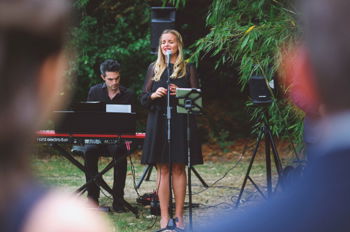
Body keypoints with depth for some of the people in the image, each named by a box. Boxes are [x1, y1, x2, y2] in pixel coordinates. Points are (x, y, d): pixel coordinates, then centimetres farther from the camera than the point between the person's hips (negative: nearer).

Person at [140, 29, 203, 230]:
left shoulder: (188, 68, 7)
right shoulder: (154, 68, 13)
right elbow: (144, 98, 11)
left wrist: (180, 93, -17)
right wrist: (154, 95, -12)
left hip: (181, 122, -2)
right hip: (158, 122, 2)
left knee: (178, 168, -1)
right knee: (163, 169, 0)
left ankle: (179, 215, 4)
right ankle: (164, 216, 1)